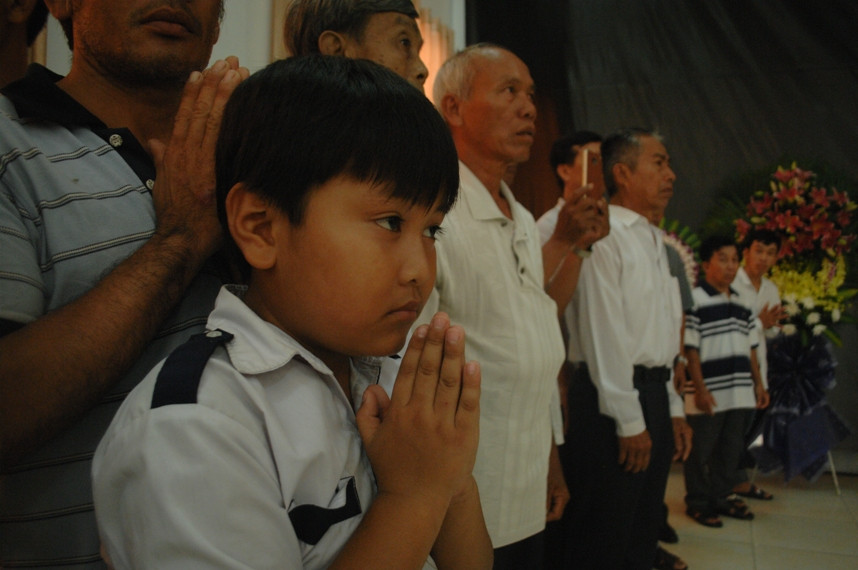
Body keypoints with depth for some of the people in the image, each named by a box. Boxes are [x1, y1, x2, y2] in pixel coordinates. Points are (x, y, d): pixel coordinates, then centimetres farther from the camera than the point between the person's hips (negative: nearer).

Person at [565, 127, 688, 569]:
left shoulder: (654, 240, 17)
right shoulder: (603, 233, -12)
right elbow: (604, 334, -17)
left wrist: (672, 407, 17)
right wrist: (629, 420, -16)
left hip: (655, 391, 9)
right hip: (613, 399, -9)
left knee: (644, 534, 18)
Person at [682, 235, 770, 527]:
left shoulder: (742, 305, 13)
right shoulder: (695, 301, -10)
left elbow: (750, 348, 17)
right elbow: (691, 349, -12)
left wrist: (758, 383, 13)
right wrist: (700, 388, -16)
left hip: (740, 393, 7)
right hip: (709, 393, -7)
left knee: (731, 449, 16)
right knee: (701, 450, 5)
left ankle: (721, 497, 31)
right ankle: (698, 502, 19)